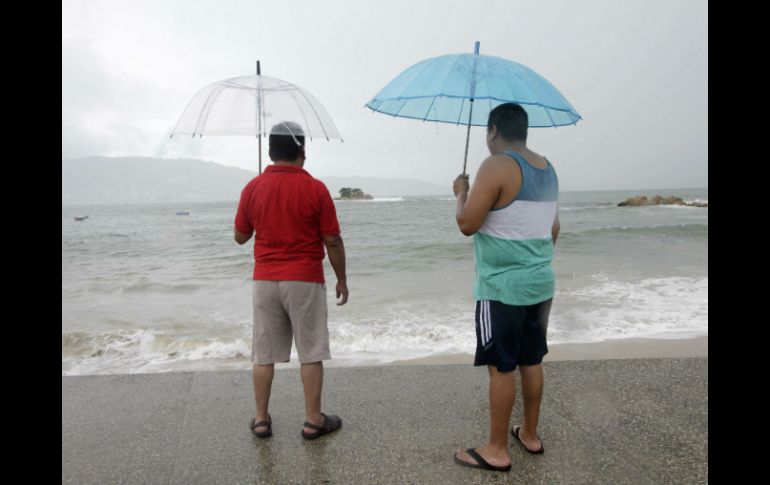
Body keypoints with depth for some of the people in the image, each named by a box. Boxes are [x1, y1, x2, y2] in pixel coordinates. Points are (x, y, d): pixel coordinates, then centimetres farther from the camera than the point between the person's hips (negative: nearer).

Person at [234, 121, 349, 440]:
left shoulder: (252, 188, 0)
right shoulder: (315, 188, -9)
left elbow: (240, 237, 8)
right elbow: (333, 241, -7)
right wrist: (342, 280, 3)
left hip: (265, 280, 3)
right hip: (305, 281, -3)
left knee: (263, 353, 11)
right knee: (310, 353, 6)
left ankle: (261, 419, 20)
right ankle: (313, 420, 14)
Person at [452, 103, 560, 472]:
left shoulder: (497, 166, -15)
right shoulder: (547, 168, 10)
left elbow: (467, 224, -18)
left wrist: (461, 193, 0)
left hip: (502, 287, -8)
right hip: (541, 282, 8)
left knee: (501, 368, 2)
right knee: (531, 361, 18)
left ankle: (497, 451, 14)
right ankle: (530, 434, 32)